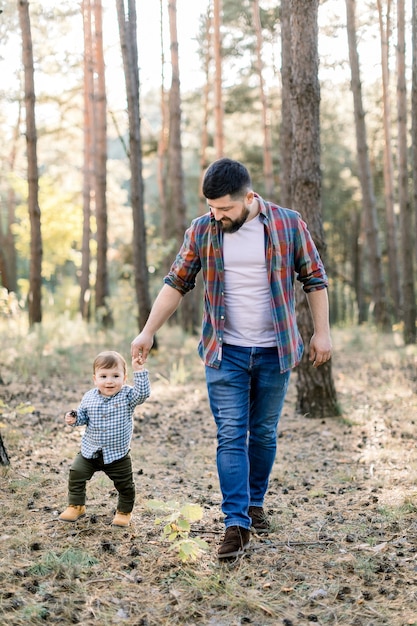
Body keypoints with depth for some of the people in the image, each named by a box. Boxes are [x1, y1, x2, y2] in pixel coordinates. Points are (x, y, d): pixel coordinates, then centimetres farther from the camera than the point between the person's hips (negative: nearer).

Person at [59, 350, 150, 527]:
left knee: (125, 484, 7)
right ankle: (76, 506, 22)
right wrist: (73, 418, -14)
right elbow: (83, 416, 7)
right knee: (76, 474, 3)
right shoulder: (89, 397, -4)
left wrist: (139, 371, -33)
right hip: (89, 452, 2)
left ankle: (124, 512, 30)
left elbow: (143, 393, -29)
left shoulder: (127, 395, -12)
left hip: (117, 454, -2)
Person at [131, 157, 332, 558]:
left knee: (263, 433, 11)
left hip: (274, 352, 0)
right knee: (230, 436, -5)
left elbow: (314, 280, 3)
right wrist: (147, 332, 1)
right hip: (225, 353, 0)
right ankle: (236, 523, -6)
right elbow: (176, 284, 4)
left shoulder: (288, 225, -5)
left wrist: (321, 332, 0)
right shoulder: (201, 231, -2)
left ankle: (255, 505, 29)